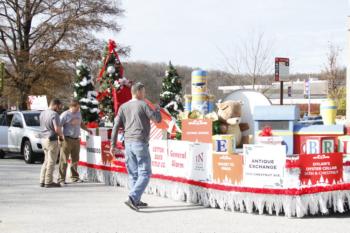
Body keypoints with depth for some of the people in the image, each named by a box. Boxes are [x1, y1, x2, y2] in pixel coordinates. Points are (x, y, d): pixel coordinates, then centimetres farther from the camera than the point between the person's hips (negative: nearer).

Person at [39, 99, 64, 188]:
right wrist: (61, 136, -6)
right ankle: (48, 182, 1)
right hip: (52, 140, -8)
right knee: (51, 162, -1)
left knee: (46, 161, 17)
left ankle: (42, 181, 17)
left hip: (44, 138, 8)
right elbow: (57, 129, -25)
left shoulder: (42, 113, 10)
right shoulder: (54, 114, -16)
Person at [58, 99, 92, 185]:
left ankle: (74, 177, 24)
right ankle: (61, 179, -4)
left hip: (76, 139, 7)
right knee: (64, 160, -6)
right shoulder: (65, 115, -11)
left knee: (75, 159, 13)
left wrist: (87, 130, 24)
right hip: (67, 139, -7)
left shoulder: (78, 113, 12)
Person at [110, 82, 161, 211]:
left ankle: (136, 201, 12)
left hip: (128, 143, 6)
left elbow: (116, 126, 6)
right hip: (140, 142, -6)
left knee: (133, 174, 11)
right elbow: (157, 119, -2)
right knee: (145, 173, -4)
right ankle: (132, 198, -18)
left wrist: (113, 145, 9)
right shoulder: (143, 105, -5)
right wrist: (157, 110, 19)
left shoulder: (123, 107, 10)